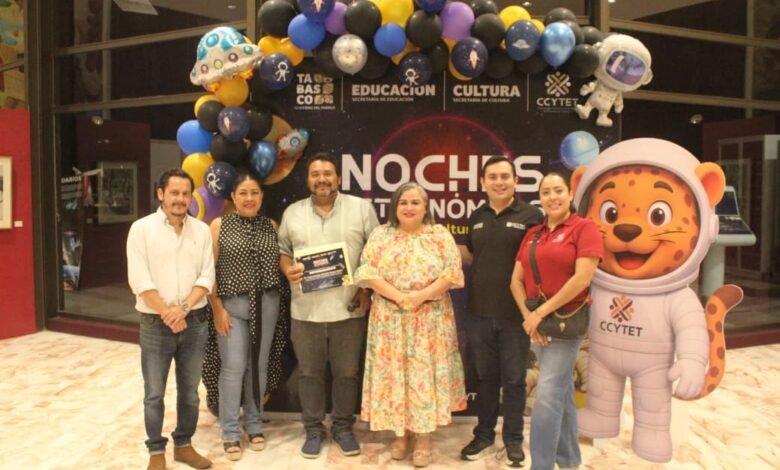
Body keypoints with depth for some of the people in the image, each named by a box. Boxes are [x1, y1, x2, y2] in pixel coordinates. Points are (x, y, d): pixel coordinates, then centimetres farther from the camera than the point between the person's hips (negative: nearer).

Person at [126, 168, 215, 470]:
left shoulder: (201, 230, 3)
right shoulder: (142, 228, -5)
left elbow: (207, 277, -1)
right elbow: (139, 280, -11)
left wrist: (183, 308, -14)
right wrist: (167, 313, -14)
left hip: (194, 322, 3)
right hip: (155, 324, -2)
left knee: (189, 391, 14)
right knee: (154, 394, 8)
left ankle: (184, 444, 30)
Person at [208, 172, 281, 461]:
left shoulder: (271, 226, 7)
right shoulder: (219, 225, -2)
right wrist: (217, 307, -9)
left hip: (266, 304, 3)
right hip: (232, 304, -3)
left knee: (258, 366, 10)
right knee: (233, 368, -2)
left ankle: (254, 425, 26)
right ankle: (230, 432, 13)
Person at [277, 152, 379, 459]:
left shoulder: (361, 208, 0)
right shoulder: (292, 213, 7)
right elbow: (283, 251, 13)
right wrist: (288, 270, -8)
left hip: (349, 308, -1)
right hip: (305, 310, 2)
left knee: (347, 373, 9)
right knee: (309, 373, 11)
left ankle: (343, 427, 28)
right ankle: (313, 429, 28)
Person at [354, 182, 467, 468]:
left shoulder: (440, 235, 2)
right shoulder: (381, 235, 4)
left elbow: (452, 272, -6)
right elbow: (367, 271, -5)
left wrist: (422, 295, -17)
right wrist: (398, 295, -16)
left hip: (430, 319, -1)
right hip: (390, 318, 1)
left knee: (425, 373, 1)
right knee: (393, 372, 6)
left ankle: (424, 437, 13)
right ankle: (400, 433, 21)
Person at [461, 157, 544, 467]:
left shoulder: (531, 216, -7)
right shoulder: (476, 218, 9)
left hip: (516, 313, -4)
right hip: (480, 312, 4)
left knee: (514, 379, 10)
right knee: (485, 376, 16)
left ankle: (513, 439, 26)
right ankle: (484, 434, 31)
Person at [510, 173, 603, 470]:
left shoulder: (585, 228, -8)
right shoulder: (532, 234, 10)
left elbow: (582, 279, -18)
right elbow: (516, 279, 7)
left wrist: (541, 312, -16)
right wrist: (528, 317, -8)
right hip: (538, 323, 6)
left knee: (547, 394, -10)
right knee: (561, 391, 16)